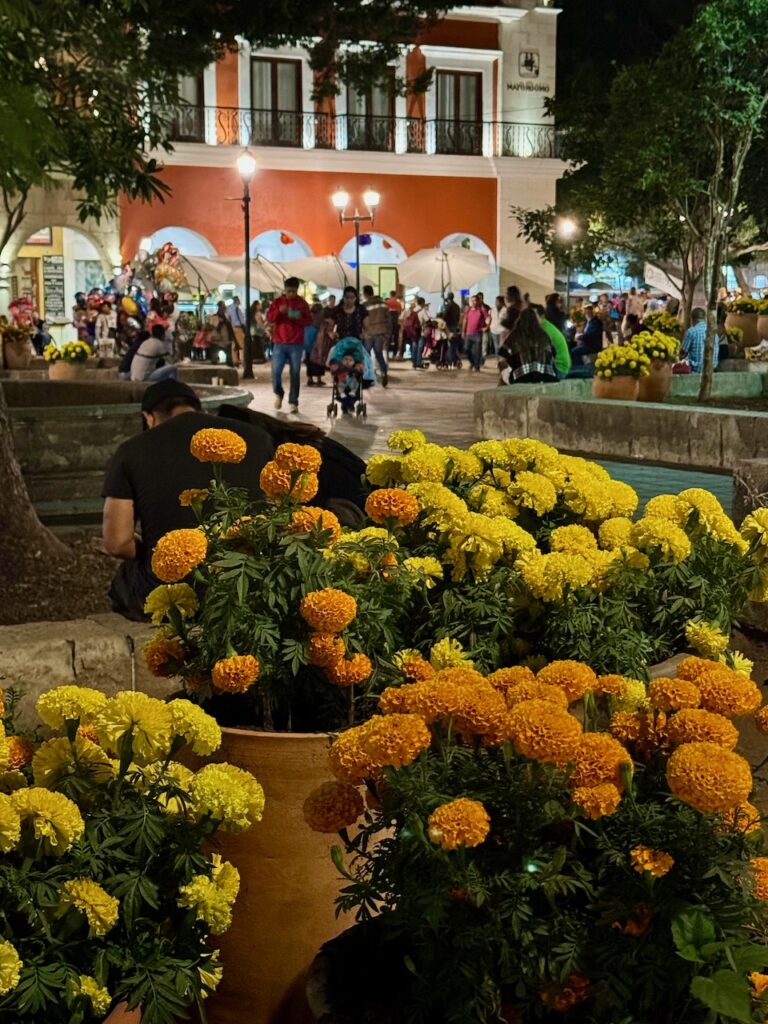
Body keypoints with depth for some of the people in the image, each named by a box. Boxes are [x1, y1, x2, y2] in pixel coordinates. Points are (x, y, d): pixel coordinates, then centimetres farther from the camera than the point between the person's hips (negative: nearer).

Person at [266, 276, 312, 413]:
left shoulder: (302, 303, 4)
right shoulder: (277, 301, 4)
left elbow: (309, 321, 4)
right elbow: (269, 318, -1)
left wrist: (298, 318, -15)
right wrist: (279, 311, -19)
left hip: (296, 344, 0)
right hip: (279, 343, 0)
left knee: (295, 374, -1)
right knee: (276, 372, -6)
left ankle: (293, 402, 5)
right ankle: (278, 394, 21)